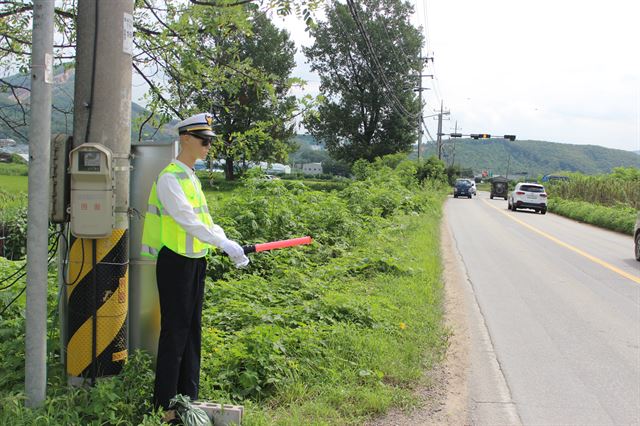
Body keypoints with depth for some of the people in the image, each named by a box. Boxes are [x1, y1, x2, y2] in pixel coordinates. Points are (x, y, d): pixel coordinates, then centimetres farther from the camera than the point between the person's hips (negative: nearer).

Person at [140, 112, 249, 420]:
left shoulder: (191, 177, 14)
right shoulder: (169, 178, -14)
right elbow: (188, 220, -22)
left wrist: (229, 245, 1)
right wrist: (225, 244, -24)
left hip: (195, 261, 9)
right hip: (175, 262, -9)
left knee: (192, 329, 12)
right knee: (174, 331, -3)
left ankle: (188, 397, 22)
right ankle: (165, 403, 7)